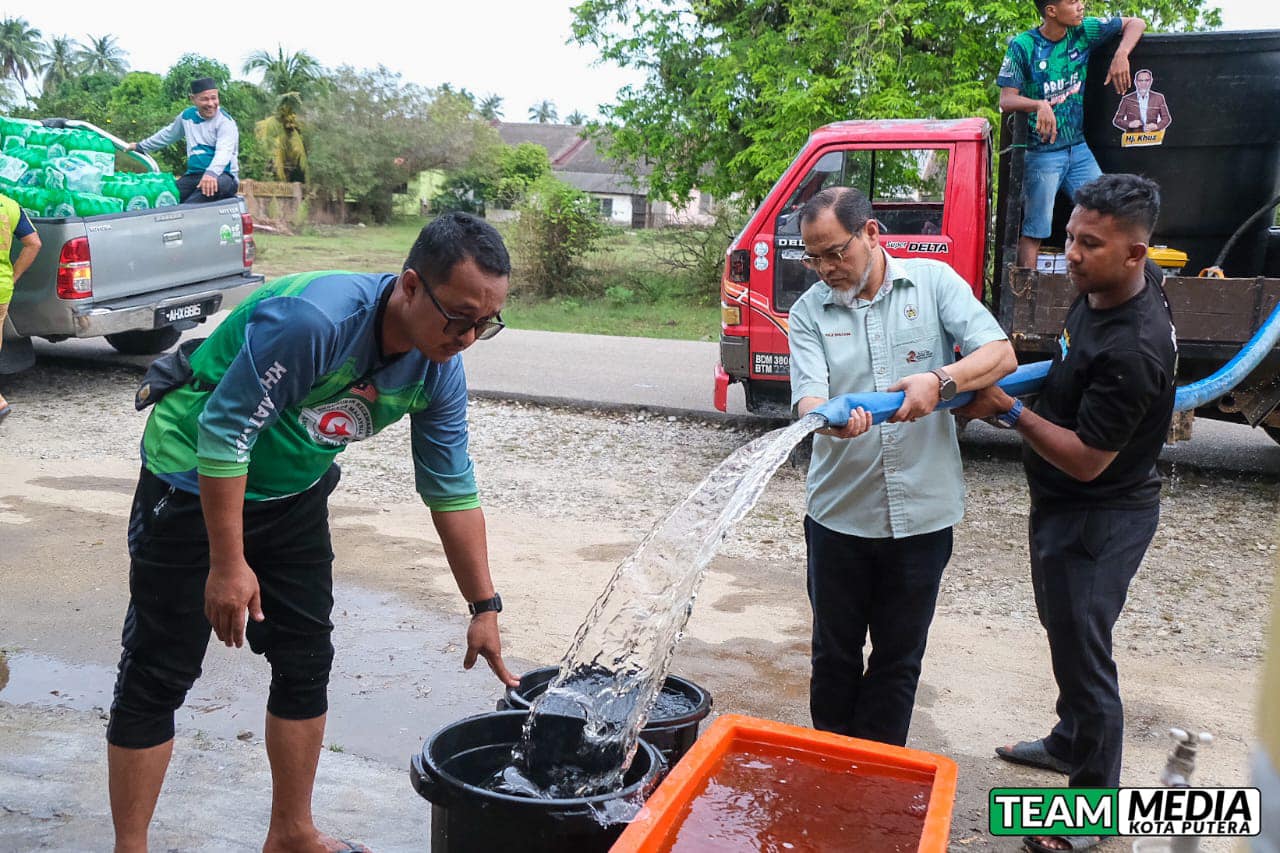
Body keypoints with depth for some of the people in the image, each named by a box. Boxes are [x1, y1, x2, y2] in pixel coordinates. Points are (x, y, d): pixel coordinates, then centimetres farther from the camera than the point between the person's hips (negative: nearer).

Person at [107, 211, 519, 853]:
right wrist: (228, 564, -23)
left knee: (306, 661, 9)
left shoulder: (439, 371, -12)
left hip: (295, 494, 7)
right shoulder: (312, 319, -34)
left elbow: (451, 491, -2)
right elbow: (223, 431, -28)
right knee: (159, 673, -1)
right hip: (195, 483, -6)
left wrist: (484, 607, -2)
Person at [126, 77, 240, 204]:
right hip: (194, 175, 6)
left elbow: (224, 151, -24)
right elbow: (168, 134, 34)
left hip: (223, 176, -6)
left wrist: (211, 173, -44)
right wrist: (141, 146, 44)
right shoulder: (187, 115, 13)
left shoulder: (225, 121, -7)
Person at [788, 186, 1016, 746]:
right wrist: (831, 419, -37)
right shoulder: (809, 312, 0)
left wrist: (940, 380, -29)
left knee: (899, 658, 13)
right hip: (840, 514, 1)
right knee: (834, 655, 14)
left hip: (922, 513, 0)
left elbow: (1001, 355, -10)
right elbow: (807, 398, -13)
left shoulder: (933, 282, -1)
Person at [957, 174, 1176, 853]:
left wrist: (1011, 412, -21)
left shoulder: (1132, 349, -32)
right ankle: (1070, 742, 48)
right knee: (1065, 632, 26)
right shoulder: (1104, 288, -2)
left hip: (1097, 521, -10)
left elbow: (1086, 459, -26)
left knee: (1083, 654, 3)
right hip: (1064, 506, 10)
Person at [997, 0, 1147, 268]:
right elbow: (1006, 101, -14)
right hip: (1041, 153, -5)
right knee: (1032, 233, -2)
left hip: (1078, 148, 5)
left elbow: (1135, 23, 11)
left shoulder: (1083, 31, 2)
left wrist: (1121, 55, -9)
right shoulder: (1023, 46, -9)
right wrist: (1039, 105, -33)